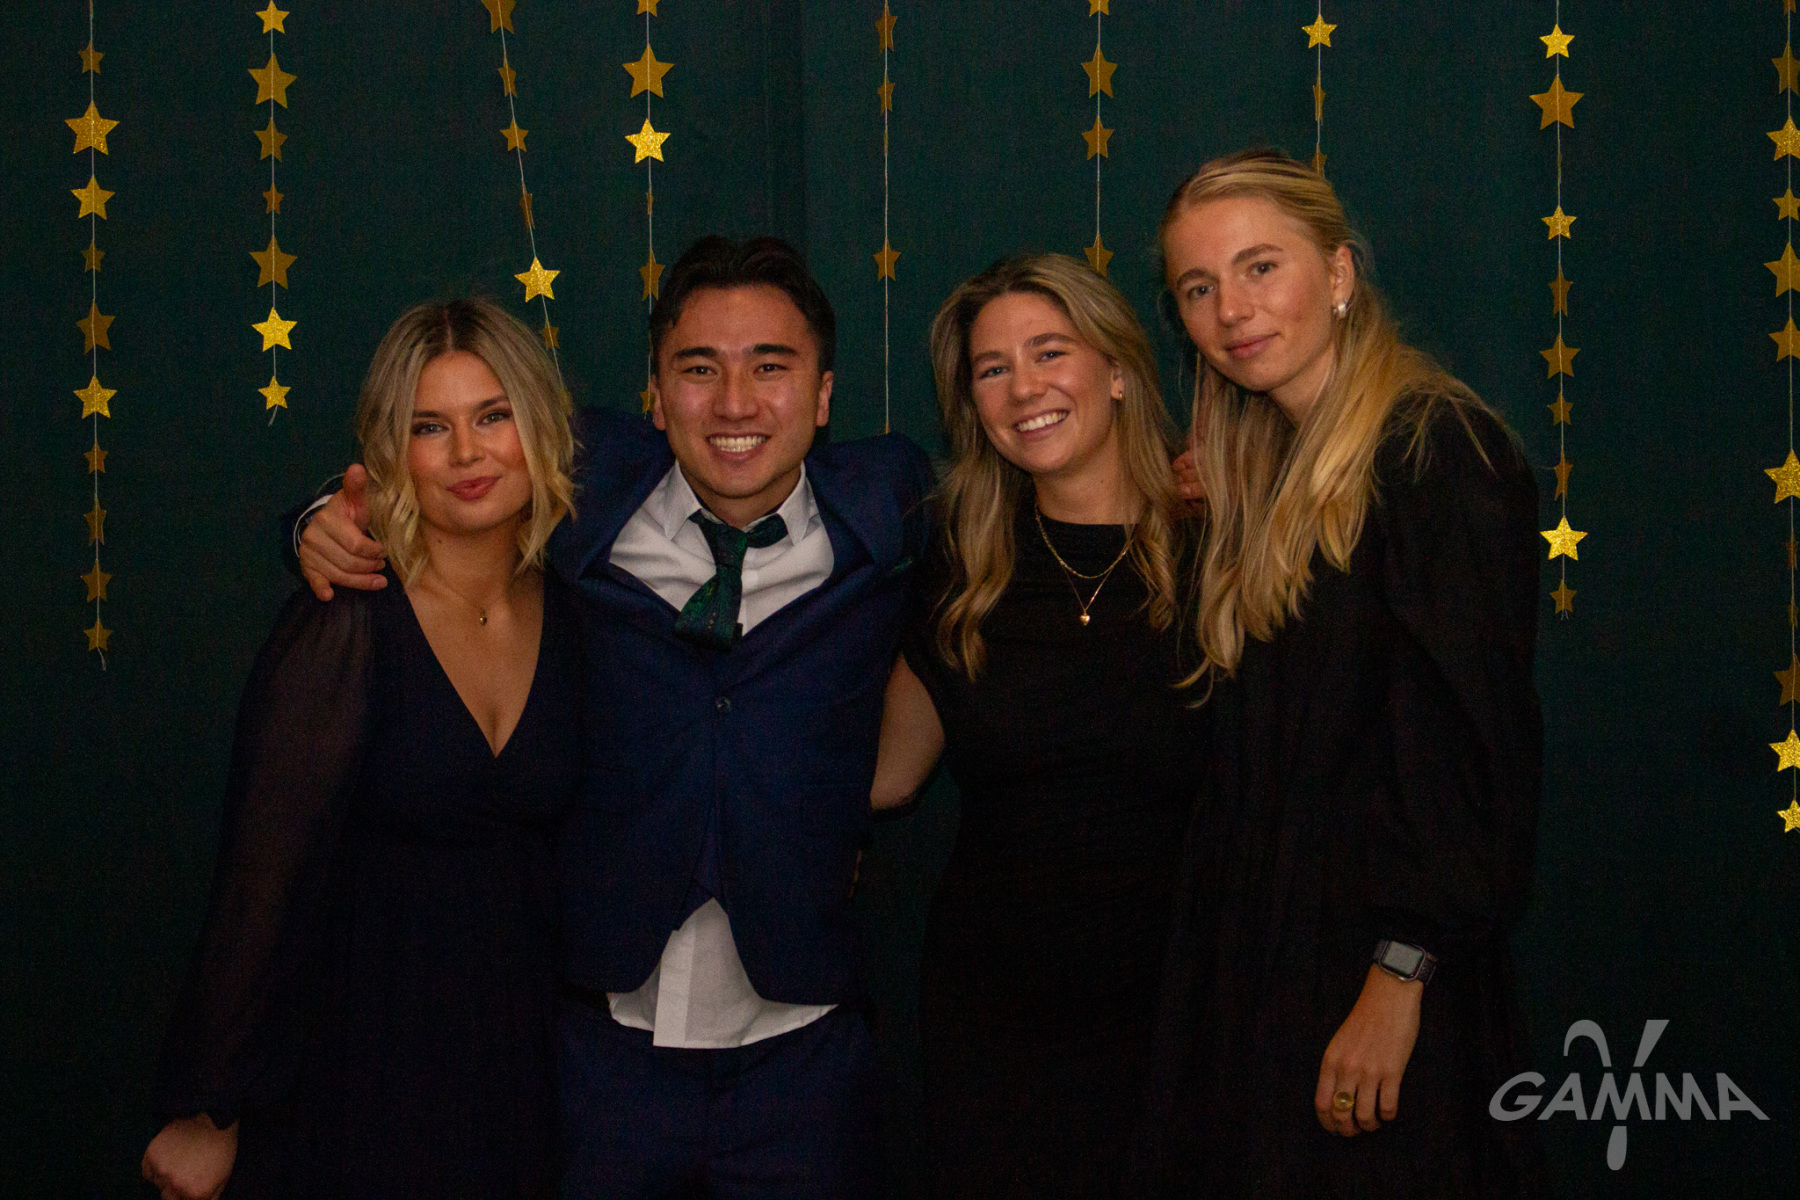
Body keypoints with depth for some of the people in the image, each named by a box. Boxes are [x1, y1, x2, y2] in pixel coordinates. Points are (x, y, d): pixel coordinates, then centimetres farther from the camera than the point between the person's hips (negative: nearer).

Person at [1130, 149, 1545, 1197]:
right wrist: (1221, 520, 9)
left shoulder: (1437, 452, -12)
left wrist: (1400, 978, -21)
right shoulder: (1272, 470, 14)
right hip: (1260, 960, 8)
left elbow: (1469, 736, -19)